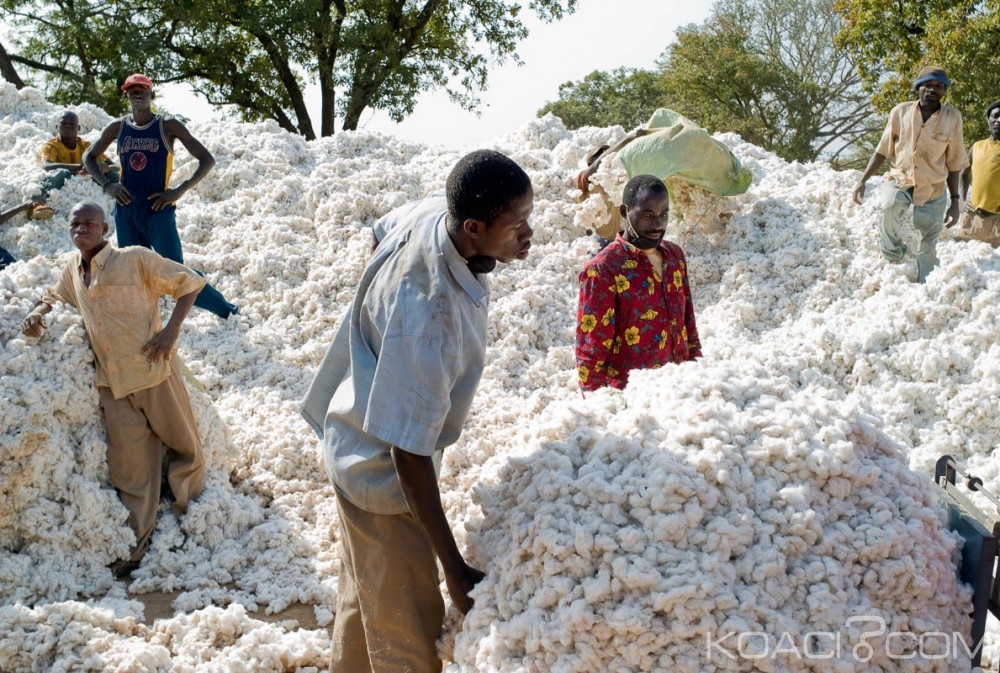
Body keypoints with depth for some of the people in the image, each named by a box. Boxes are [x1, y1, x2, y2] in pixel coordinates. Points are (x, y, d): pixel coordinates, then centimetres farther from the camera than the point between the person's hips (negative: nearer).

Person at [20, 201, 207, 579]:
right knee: (130, 464, 6)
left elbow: (189, 282, -6)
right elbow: (55, 297, 30)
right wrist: (37, 314, 6)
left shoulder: (136, 260, -8)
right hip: (113, 384, 4)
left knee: (183, 445, 8)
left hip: (154, 372, -4)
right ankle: (137, 544, 13)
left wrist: (171, 329, -17)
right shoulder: (72, 270, 10)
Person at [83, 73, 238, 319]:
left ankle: (228, 312, 1)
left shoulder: (168, 127, -3)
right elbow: (88, 157, 21)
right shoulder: (117, 128, 7)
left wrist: (179, 190, -13)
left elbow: (207, 160, -5)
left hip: (159, 211, -4)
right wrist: (106, 185, 3)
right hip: (126, 213, 4)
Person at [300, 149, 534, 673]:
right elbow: (408, 451, -35)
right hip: (383, 473, -9)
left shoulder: (435, 210, -15)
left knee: (364, 600, 28)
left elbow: (383, 229, 10)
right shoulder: (428, 320, -40)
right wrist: (454, 568, -28)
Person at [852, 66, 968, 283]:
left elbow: (954, 164, 3)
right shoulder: (901, 112, -5)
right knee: (889, 205, -33)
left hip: (934, 189, 1)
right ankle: (893, 260, -14)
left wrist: (954, 201, 3)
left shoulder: (952, 118, -4)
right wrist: (863, 180, -3)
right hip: (900, 179, -1)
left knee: (928, 247, 2)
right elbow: (882, 151, 5)